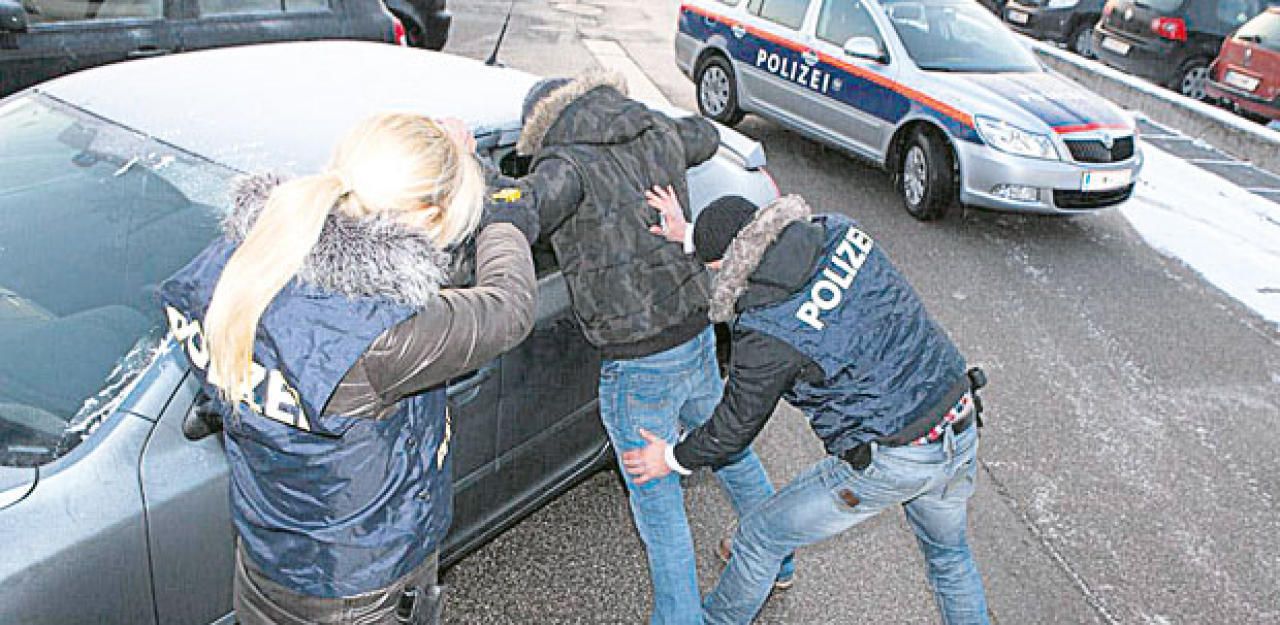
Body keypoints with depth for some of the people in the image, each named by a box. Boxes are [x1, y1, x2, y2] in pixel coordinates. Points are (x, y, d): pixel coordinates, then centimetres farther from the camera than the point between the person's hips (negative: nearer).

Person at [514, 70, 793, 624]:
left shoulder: (567, 162, -17)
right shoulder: (657, 132, 4)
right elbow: (705, 137, 27)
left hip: (637, 366, -7)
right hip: (700, 335, 8)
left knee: (657, 503, 11)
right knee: (728, 447, 30)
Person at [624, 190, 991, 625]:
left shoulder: (766, 335, -22)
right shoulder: (838, 230, -4)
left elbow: (736, 427, -6)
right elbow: (761, 245, 18)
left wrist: (673, 459, 11)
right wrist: (691, 235, 16)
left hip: (891, 462, -7)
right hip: (962, 431, 7)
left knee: (759, 539, 15)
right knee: (949, 554, 34)